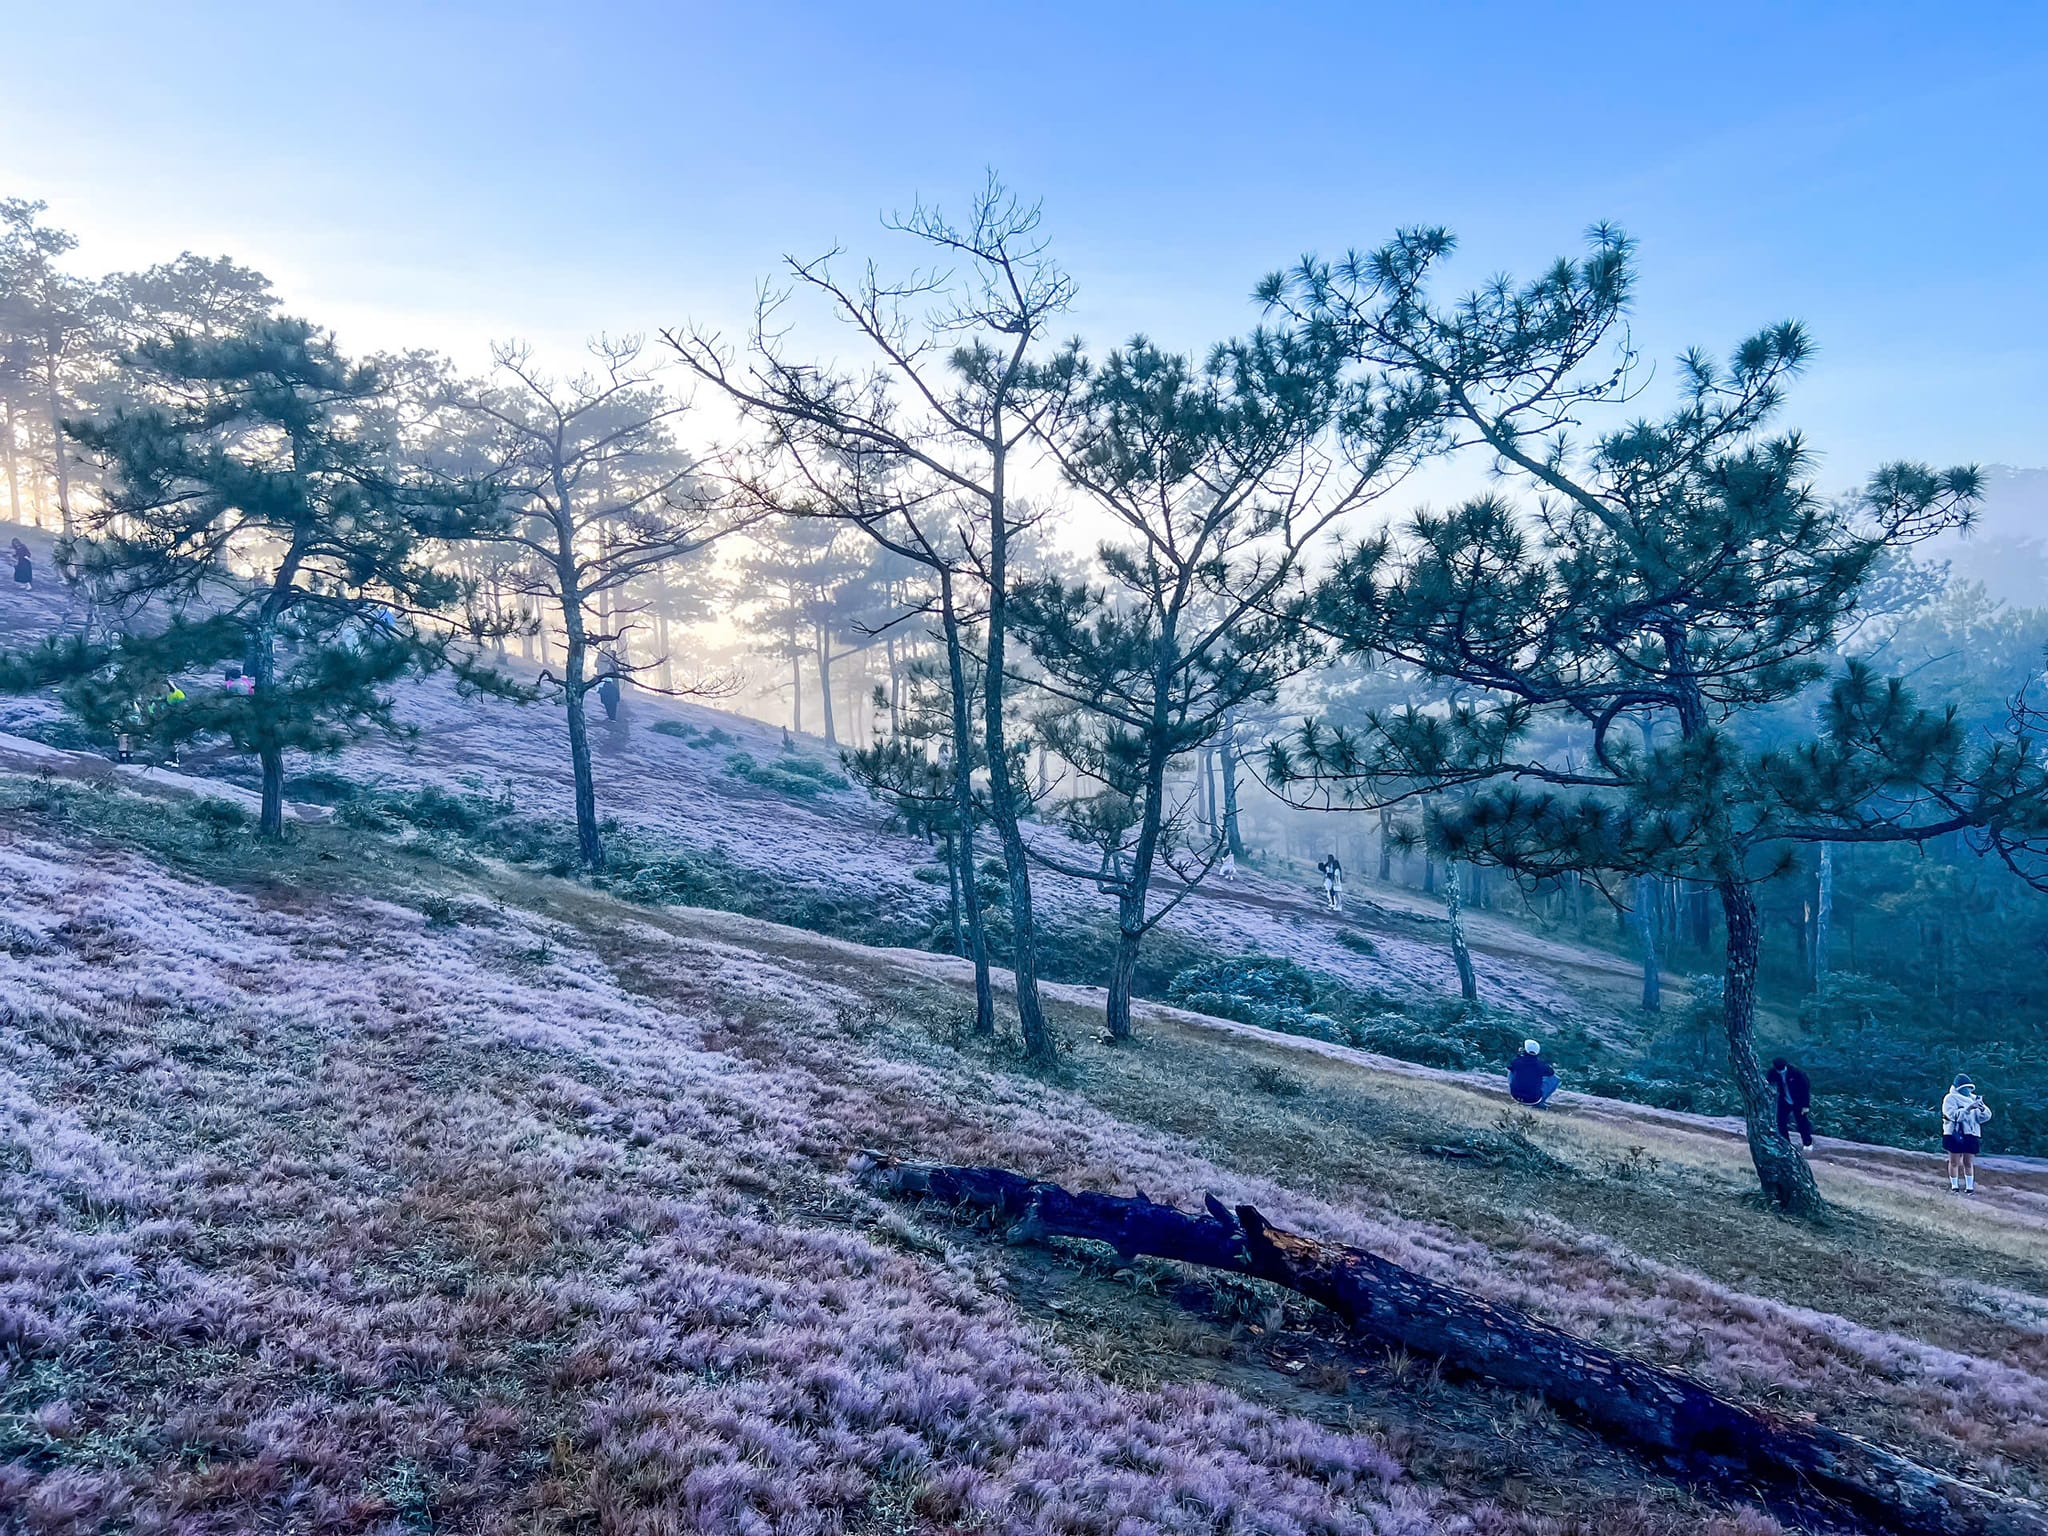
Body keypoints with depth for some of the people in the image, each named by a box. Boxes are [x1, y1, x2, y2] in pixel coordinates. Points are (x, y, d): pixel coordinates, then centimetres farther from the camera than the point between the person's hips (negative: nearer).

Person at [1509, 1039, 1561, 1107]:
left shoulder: (1517, 1061, -13)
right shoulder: (1541, 1065, -16)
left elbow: (1509, 1067, 11)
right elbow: (1552, 1072, 6)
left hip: (1516, 1096, 2)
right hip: (1534, 1100, -2)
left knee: (1511, 1071, 25)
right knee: (1555, 1079, 10)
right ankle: (1540, 1102, 10)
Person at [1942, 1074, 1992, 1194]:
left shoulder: (1974, 1098, 12)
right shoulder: (1950, 1098, -2)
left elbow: (1986, 1116, 7)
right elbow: (1954, 1115, -17)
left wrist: (1982, 1108, -14)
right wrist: (1968, 1108, -26)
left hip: (1971, 1135, 4)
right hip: (1954, 1134, -4)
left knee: (1969, 1163, 4)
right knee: (1954, 1162, 2)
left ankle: (1970, 1187, 12)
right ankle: (1954, 1186, 10)